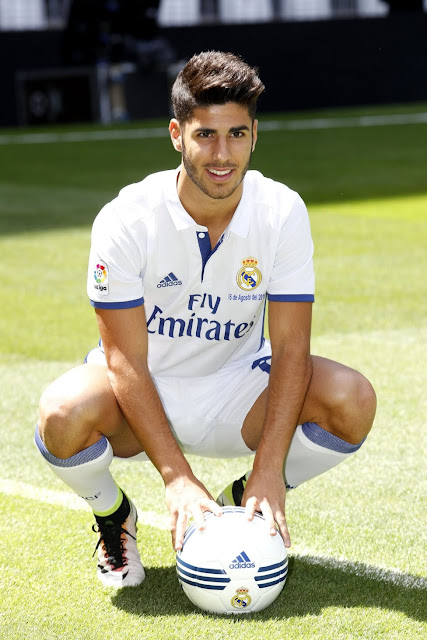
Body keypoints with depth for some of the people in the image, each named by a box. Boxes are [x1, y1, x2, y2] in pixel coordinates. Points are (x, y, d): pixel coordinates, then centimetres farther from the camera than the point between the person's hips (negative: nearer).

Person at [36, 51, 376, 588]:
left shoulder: (283, 213, -14)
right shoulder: (125, 220, -21)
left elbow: (290, 347, -15)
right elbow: (127, 360, -21)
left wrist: (269, 469, -26)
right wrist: (176, 476, -31)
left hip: (237, 391, 2)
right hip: (143, 395, -2)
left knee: (351, 399, -25)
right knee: (65, 413, -36)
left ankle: (242, 503, 3)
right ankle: (113, 514, 1)